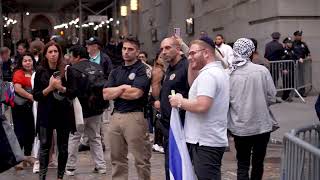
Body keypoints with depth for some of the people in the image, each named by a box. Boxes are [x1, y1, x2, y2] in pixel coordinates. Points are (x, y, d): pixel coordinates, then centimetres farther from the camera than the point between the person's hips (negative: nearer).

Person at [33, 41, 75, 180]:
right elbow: (36, 96, -2)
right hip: (46, 114, 0)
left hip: (64, 113, 1)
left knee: (63, 147, 6)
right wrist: (50, 88, -16)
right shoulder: (40, 72, 1)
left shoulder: (66, 70, 0)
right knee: (44, 146, -1)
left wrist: (61, 88, -17)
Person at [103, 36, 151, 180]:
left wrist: (114, 91, -1)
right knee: (117, 159, 12)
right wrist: (123, 88, -8)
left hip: (135, 116, -6)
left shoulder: (143, 70, -4)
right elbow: (106, 94, 6)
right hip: (116, 116, 6)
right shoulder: (116, 72, 16)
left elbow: (135, 93, -17)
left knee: (141, 160, -1)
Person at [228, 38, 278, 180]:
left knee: (242, 165, 10)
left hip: (239, 127, 1)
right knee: (258, 162, 18)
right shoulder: (262, 71, -12)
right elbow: (271, 98, -7)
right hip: (262, 125, -1)